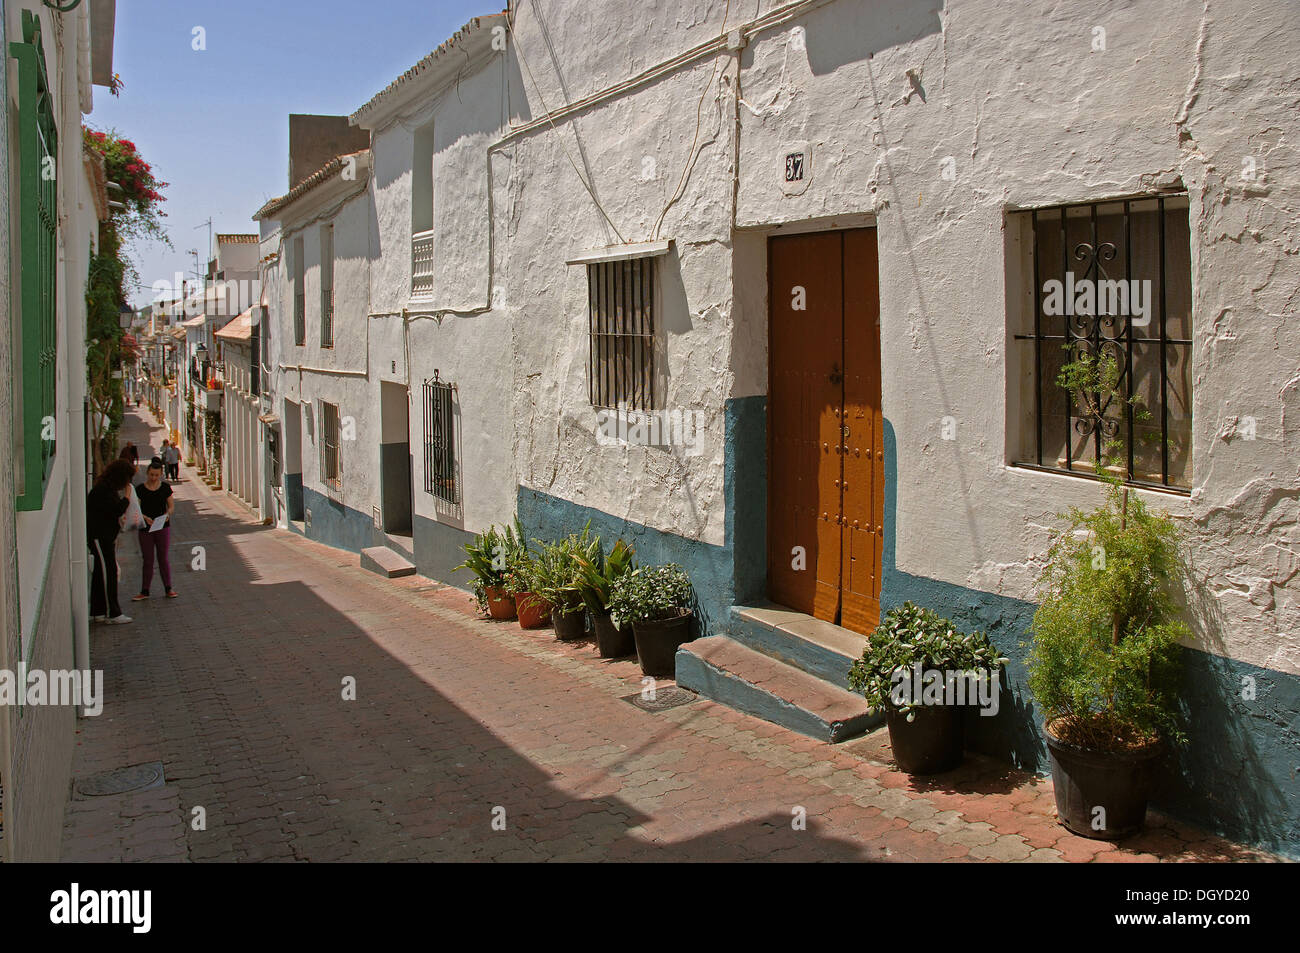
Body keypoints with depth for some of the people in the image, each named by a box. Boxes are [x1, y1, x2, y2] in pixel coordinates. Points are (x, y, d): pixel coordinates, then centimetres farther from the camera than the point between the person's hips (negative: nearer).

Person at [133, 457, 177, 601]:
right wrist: (145, 517, -23)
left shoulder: (165, 488, 1)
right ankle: (144, 591, 13)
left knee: (163, 557, 5)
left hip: (163, 527, 0)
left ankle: (168, 588, 15)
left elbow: (171, 505, 5)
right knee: (148, 559, 5)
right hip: (145, 529, 0)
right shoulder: (140, 489, -3)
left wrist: (167, 514, -16)